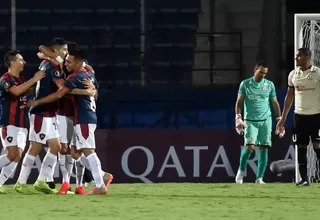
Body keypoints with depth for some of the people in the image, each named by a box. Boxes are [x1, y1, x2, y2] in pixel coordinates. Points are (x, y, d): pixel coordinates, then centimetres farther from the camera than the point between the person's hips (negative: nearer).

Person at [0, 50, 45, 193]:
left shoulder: (22, 79, 17)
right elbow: (16, 91, -29)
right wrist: (34, 79, -24)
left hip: (22, 124, 8)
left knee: (17, 157, 0)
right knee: (12, 154, -17)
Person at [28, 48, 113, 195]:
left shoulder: (75, 78, -15)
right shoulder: (90, 75, 13)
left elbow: (58, 95, -20)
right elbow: (95, 94, 27)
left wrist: (37, 102, -14)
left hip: (83, 120, -9)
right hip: (89, 117, 9)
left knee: (88, 151, -10)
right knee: (75, 152, 11)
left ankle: (100, 186, -12)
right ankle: (103, 176, 10)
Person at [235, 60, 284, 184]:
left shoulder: (269, 85, 6)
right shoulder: (245, 84, 3)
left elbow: (275, 103, 12)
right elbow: (239, 102, 5)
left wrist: (279, 121, 7)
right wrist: (238, 119, -5)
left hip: (266, 120, 2)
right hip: (250, 121, -2)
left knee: (264, 148, -4)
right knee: (250, 146, -16)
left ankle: (259, 178, 1)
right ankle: (241, 170, 8)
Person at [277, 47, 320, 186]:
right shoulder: (293, 74, 7)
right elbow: (289, 96, 14)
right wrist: (283, 117, 13)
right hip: (299, 116, 4)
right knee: (301, 148, 3)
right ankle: (304, 179, 7)